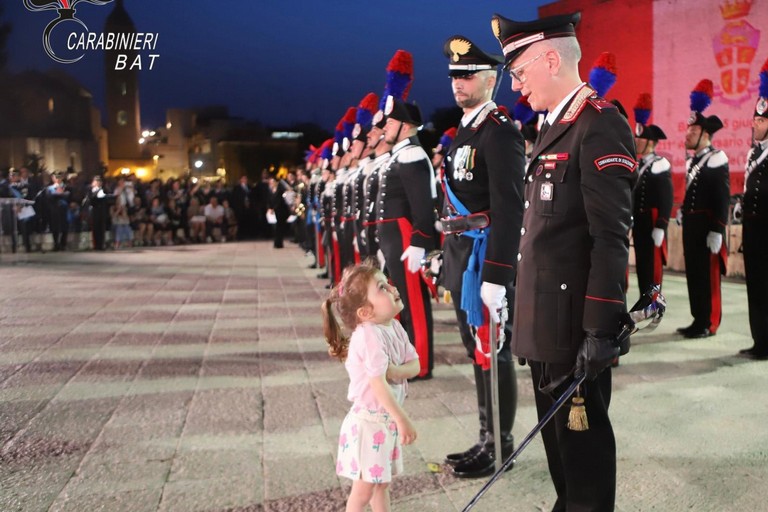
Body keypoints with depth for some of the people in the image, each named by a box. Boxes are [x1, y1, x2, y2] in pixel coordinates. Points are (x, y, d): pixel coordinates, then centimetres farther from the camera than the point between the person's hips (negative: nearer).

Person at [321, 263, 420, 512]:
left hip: (388, 419, 8)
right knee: (363, 489, 4)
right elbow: (378, 384, -28)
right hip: (369, 421, -8)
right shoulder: (368, 335, -26)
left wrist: (395, 371, -21)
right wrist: (403, 420, -26)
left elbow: (415, 365, 1)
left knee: (382, 482, 21)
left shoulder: (395, 327, 1)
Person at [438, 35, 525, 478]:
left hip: (486, 258, -9)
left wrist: (495, 276, -24)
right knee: (477, 351, 15)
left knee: (492, 353, 1)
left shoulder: (499, 131, -14)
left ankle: (501, 445, 14)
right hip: (463, 257, 10)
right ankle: (487, 437, 27)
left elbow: (509, 209, -21)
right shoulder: (465, 130, 16)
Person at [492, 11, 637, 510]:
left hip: (575, 321, -9)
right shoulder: (554, 128, 15)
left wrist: (602, 328, -21)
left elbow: (611, 237, -20)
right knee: (555, 429, 18)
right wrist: (524, 312, 18)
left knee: (582, 431, 4)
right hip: (546, 318, 9)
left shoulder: (600, 125, -14)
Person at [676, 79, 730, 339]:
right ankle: (698, 320, 20)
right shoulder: (691, 161, 15)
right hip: (690, 226, 9)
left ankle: (709, 323, 5)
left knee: (707, 275, -2)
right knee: (693, 273, 12)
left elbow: (722, 199, -17)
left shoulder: (716, 160, -12)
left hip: (707, 227, -9)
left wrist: (717, 231, -21)